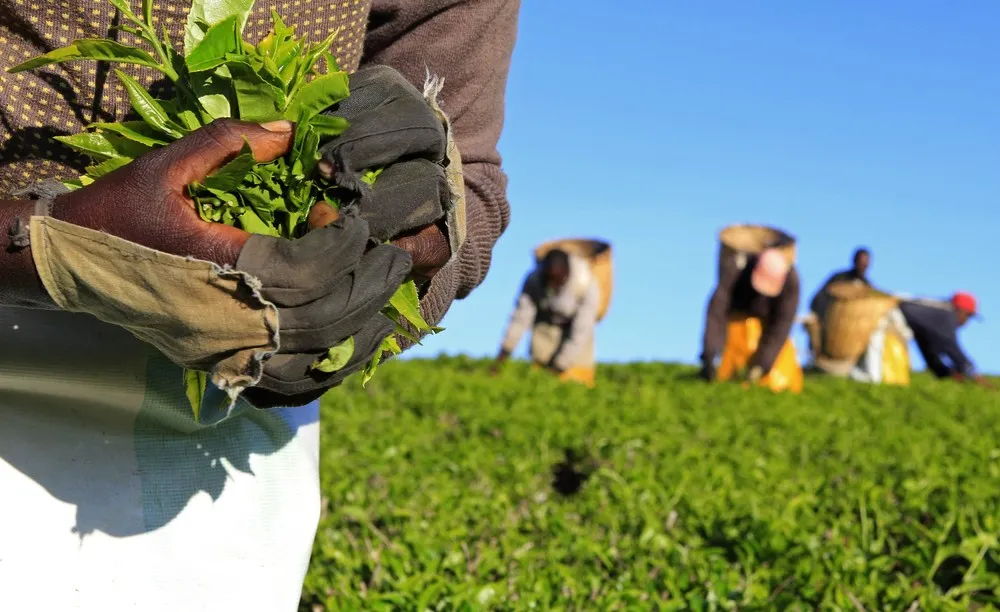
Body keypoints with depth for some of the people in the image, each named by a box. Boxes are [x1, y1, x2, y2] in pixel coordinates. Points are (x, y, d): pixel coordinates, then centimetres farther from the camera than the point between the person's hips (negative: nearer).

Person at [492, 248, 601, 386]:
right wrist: (504, 353, -30)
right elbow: (520, 318, -25)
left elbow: (582, 331, -32)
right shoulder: (534, 280, -28)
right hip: (545, 323, 2)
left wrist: (559, 366, -33)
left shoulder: (588, 286, -35)